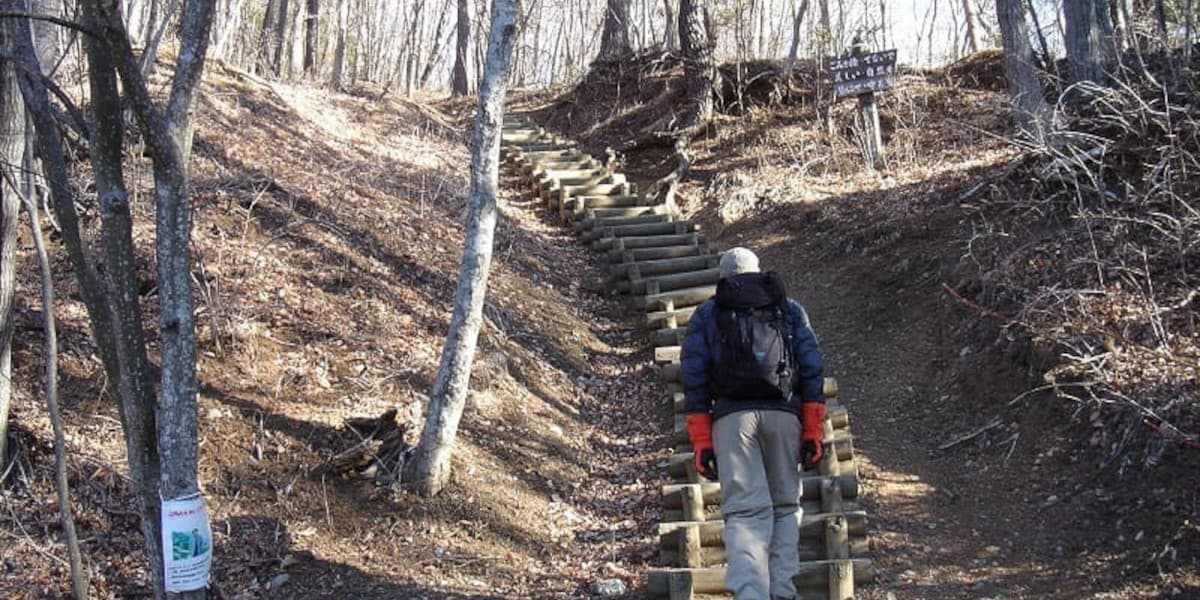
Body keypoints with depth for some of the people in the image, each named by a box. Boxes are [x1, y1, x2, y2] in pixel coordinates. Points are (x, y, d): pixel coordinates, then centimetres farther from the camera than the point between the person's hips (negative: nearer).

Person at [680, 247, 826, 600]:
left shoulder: (706, 315, 16)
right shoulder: (790, 309, 18)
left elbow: (694, 378, 7)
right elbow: (812, 369, 9)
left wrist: (701, 441, 5)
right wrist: (813, 432, 8)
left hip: (731, 415, -1)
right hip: (784, 413, 1)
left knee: (744, 511, -6)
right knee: (785, 505, 13)